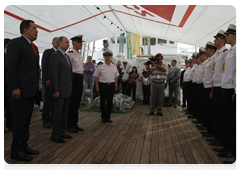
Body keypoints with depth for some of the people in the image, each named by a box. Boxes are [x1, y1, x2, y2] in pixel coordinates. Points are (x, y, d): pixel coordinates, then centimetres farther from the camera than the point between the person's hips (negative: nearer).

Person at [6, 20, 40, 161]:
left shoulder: (34, 47, 18)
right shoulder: (16, 43, -7)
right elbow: (10, 66, -14)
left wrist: (36, 84, 12)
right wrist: (15, 87, -18)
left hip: (31, 90, 8)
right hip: (20, 91, -8)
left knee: (26, 120, 14)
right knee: (20, 120, 0)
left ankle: (24, 145, 27)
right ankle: (16, 150, 15)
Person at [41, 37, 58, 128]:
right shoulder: (47, 52, -1)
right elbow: (44, 66, -8)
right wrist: (47, 79, -15)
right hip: (49, 81, -5)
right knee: (48, 101, 2)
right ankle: (46, 121, 14)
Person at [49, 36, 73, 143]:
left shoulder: (66, 56, 18)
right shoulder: (55, 55, -10)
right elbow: (53, 74, -16)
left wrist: (70, 87, 14)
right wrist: (55, 90, -19)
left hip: (67, 90, 9)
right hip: (59, 90, -9)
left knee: (64, 113, 15)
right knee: (57, 113, 2)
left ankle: (62, 132, 28)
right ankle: (55, 135, 17)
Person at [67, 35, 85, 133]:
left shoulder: (80, 55, 18)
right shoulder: (70, 54, -9)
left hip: (80, 78, 9)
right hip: (73, 78, -8)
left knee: (77, 103, 13)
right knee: (71, 103, 0)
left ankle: (75, 123, 25)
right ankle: (70, 125, 13)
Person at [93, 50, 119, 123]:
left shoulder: (114, 67, 10)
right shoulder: (100, 67, -1)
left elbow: (116, 76, 14)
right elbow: (96, 77, 0)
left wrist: (116, 85, 7)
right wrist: (97, 86, -6)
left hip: (111, 85, 3)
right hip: (103, 85, -3)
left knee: (110, 101, 8)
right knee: (103, 101, 3)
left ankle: (108, 117, 20)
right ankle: (103, 117, 17)